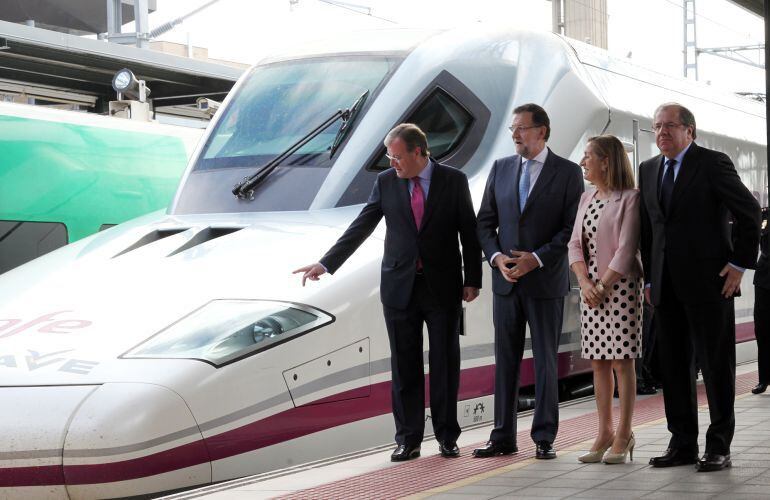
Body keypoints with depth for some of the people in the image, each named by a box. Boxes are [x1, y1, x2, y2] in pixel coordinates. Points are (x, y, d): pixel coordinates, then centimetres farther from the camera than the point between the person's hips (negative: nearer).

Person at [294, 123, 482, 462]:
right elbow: (360, 228, 3)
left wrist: (472, 280, -2)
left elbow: (469, 231, 2)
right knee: (405, 366, 2)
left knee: (445, 364, 4)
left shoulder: (453, 181, -1)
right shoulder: (386, 182, 3)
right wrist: (326, 263, -3)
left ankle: (447, 437, 14)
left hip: (443, 287, -1)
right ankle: (408, 440, 7)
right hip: (399, 287, 1)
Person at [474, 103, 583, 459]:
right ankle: (503, 437, 10)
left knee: (545, 360, 2)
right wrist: (496, 257, -6)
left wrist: (537, 258, -15)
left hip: (545, 280, -4)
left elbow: (572, 228, -7)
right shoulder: (500, 169, 9)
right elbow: (485, 222, 11)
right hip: (506, 279, 4)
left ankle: (544, 438, 7)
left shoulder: (568, 173, -2)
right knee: (505, 360, 6)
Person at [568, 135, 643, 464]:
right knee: (598, 362, 8)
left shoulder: (629, 199, -8)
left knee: (621, 361, -3)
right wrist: (585, 283, -7)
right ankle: (605, 434, 13)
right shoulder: (586, 199, 13)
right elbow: (575, 244, 8)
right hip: (591, 288, 7)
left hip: (620, 287, -7)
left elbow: (626, 249, -14)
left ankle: (624, 435, 3)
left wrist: (604, 287, -15)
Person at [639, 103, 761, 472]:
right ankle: (682, 444, 16)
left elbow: (749, 212, -5)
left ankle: (719, 447, 6)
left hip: (708, 282, -6)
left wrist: (739, 264, -8)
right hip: (667, 286, 6)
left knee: (716, 365, 0)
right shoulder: (648, 170, 13)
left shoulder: (713, 164, -5)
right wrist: (649, 279, 12)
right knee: (673, 365, 8)